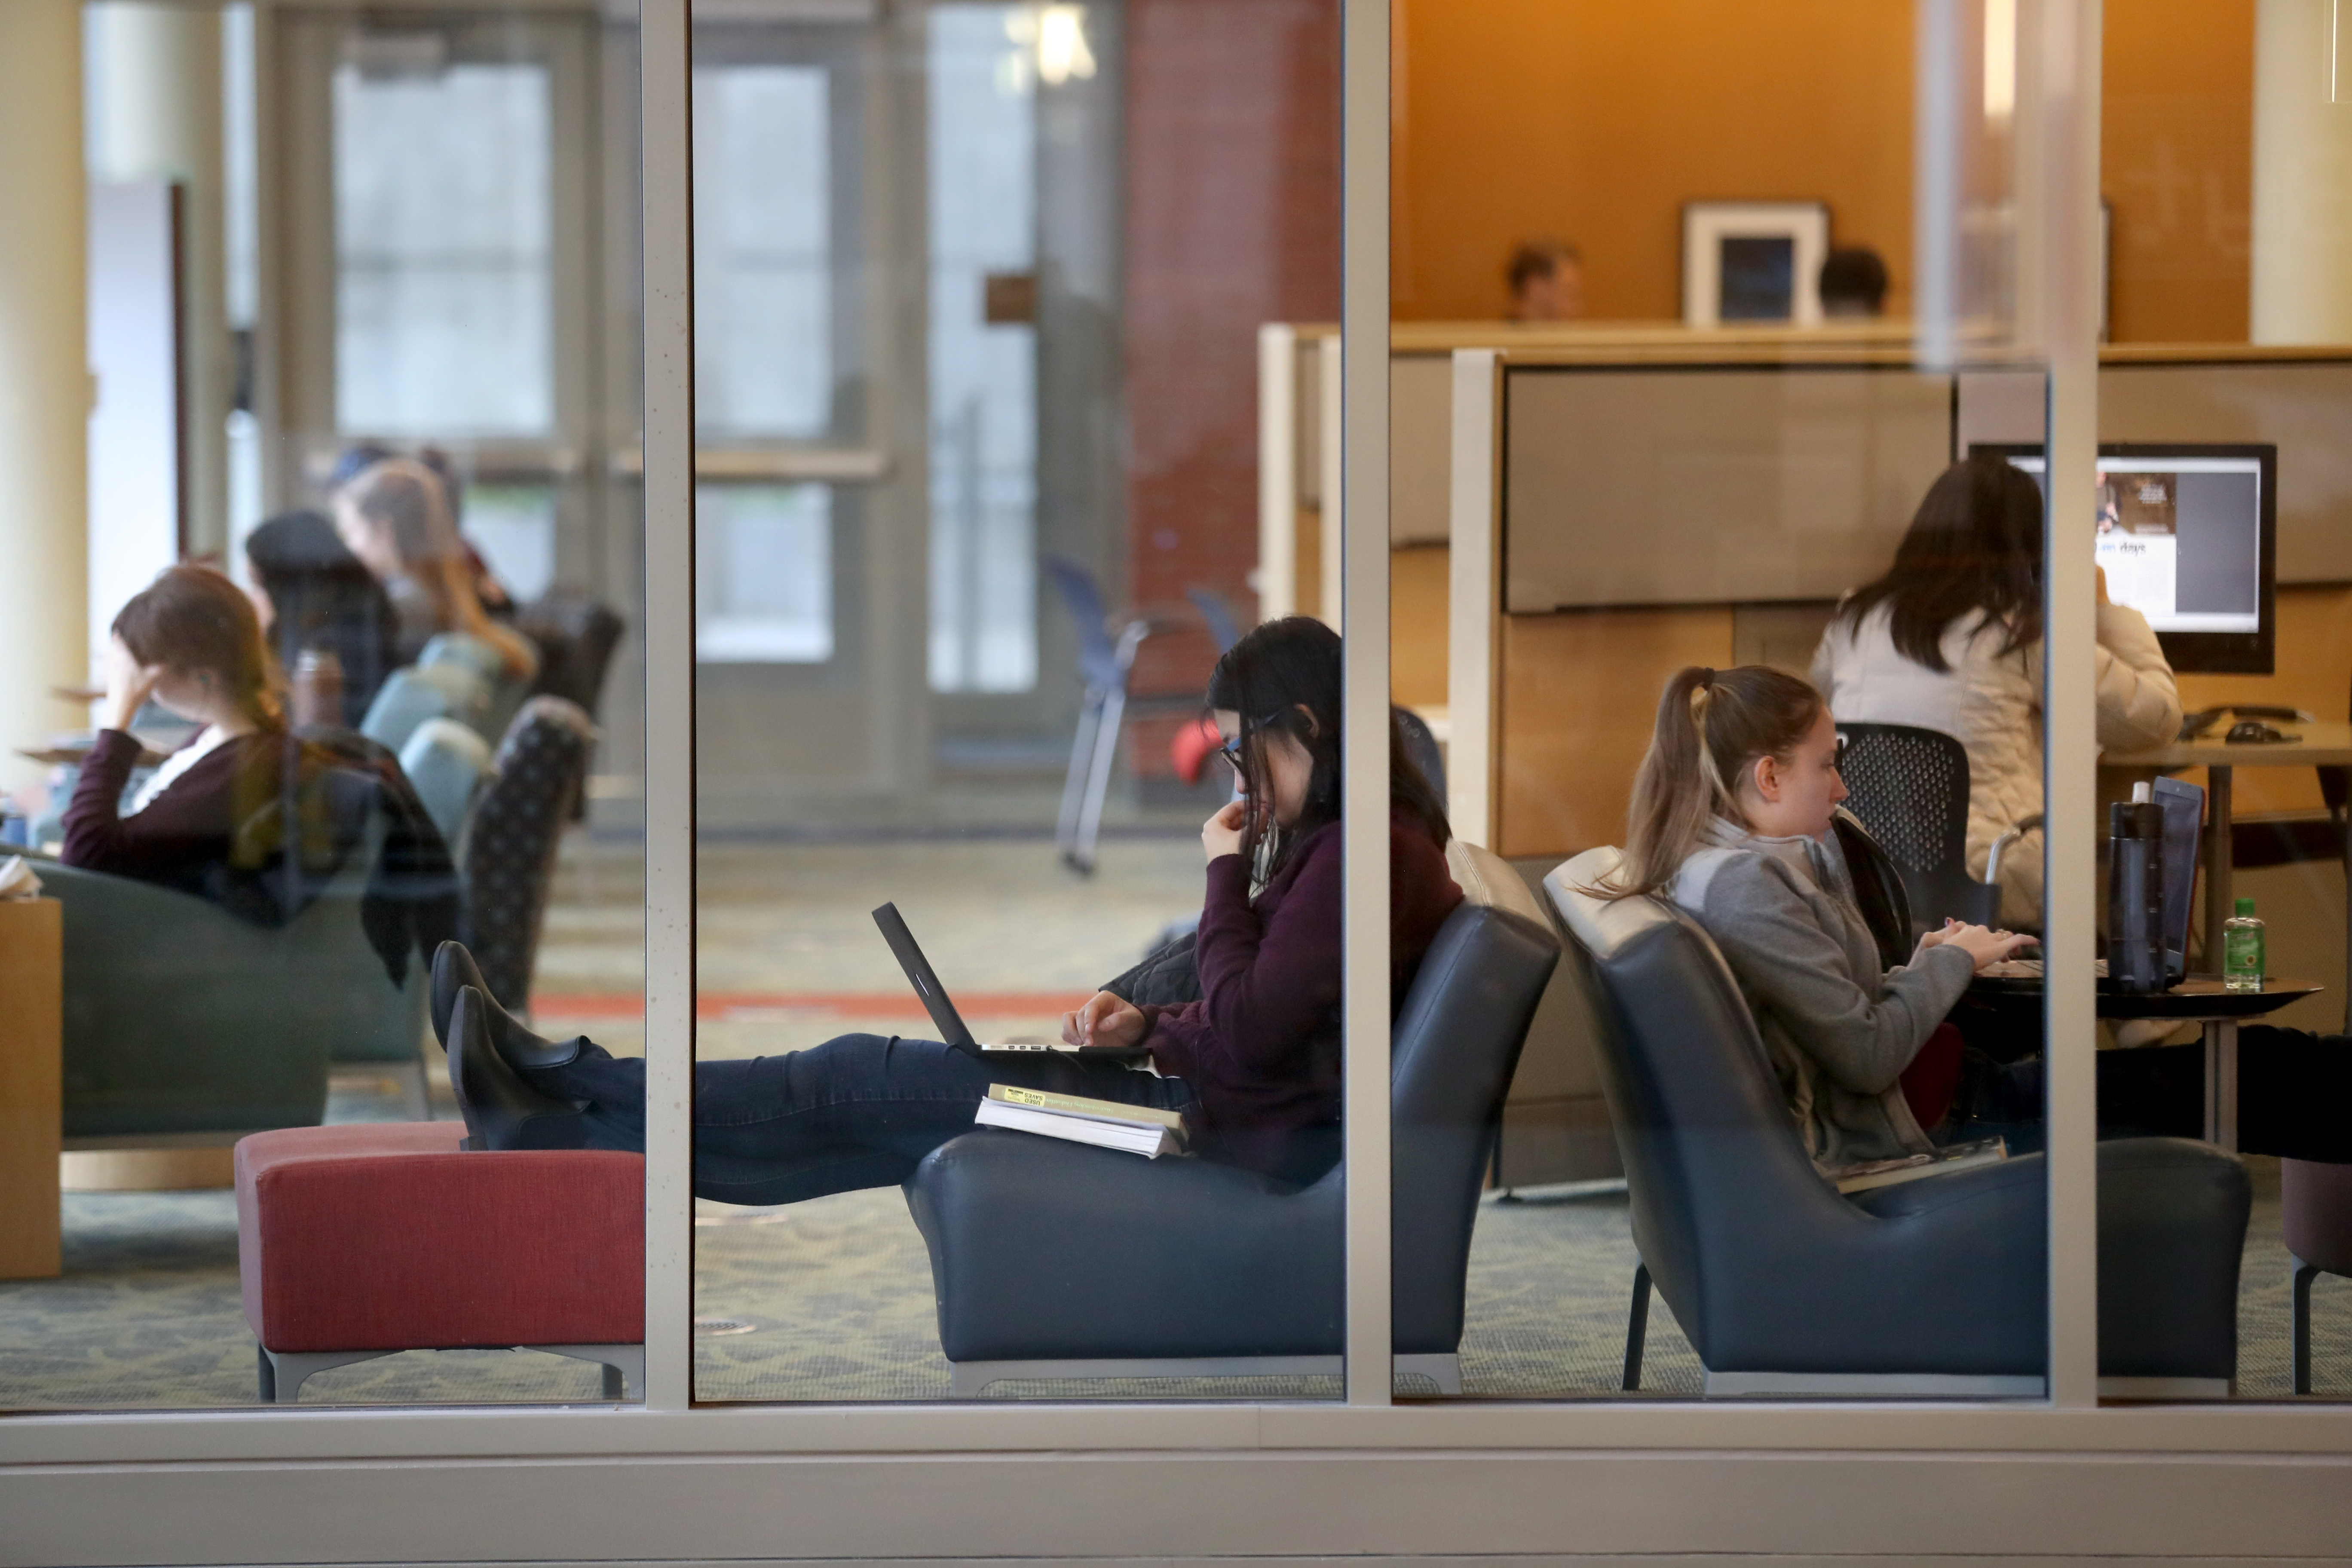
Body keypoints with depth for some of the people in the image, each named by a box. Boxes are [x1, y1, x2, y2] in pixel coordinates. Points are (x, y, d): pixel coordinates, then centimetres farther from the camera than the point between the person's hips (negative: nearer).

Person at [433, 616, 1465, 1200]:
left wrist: (1226, 873, -9)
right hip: (1217, 1101, 10)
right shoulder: (1330, 840, 16)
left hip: (1251, 1145, -10)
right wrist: (1149, 1025, 6)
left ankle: (557, 1082, 4)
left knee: (869, 1085, -4)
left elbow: (1246, 1034, -21)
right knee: (875, 1118, 3)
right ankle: (550, 1125, 2)